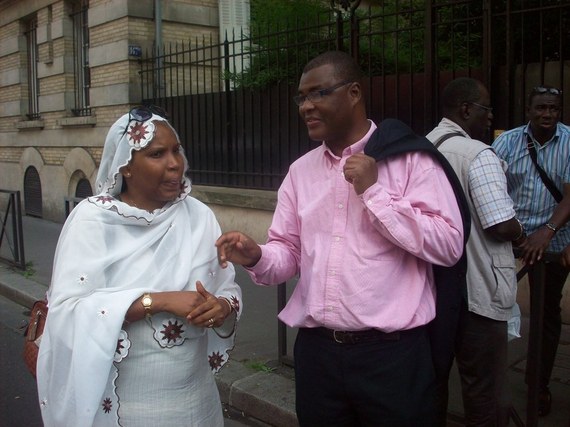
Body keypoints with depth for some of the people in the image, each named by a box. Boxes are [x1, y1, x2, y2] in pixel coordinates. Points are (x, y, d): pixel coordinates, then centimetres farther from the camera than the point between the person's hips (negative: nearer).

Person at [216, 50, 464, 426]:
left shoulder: (410, 159, -5)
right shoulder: (300, 170, 10)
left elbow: (448, 245, -12)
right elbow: (290, 251, 11)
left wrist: (374, 191, -15)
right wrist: (257, 257, -11)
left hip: (392, 352, -4)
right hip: (316, 351, 4)